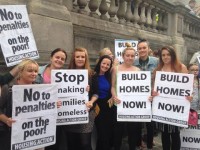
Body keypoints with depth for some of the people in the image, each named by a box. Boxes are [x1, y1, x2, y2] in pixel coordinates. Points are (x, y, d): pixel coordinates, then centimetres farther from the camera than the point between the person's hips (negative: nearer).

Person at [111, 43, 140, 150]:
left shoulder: (137, 70, 7)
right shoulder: (116, 69, 2)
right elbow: (113, 86, -2)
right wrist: (114, 97, -19)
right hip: (120, 104, -2)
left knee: (133, 129, 11)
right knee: (118, 129, 7)